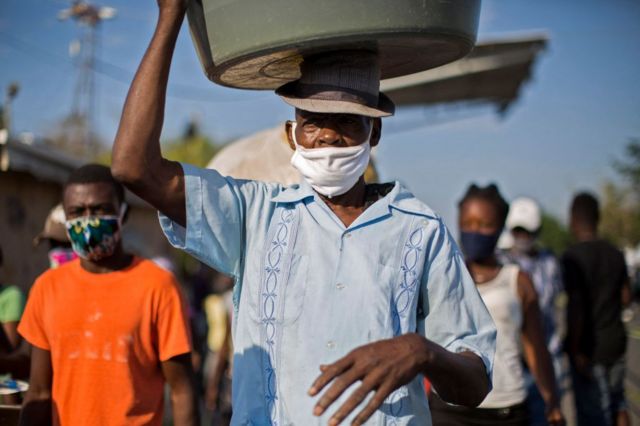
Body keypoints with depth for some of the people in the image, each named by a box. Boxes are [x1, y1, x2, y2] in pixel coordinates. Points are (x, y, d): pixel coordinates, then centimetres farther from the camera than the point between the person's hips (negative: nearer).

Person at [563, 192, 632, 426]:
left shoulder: (573, 257, -15)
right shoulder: (615, 254, 5)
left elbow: (576, 306, -19)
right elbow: (625, 297, 14)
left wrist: (575, 350, -16)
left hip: (589, 347, -6)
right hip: (616, 341, 6)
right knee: (616, 399, 21)